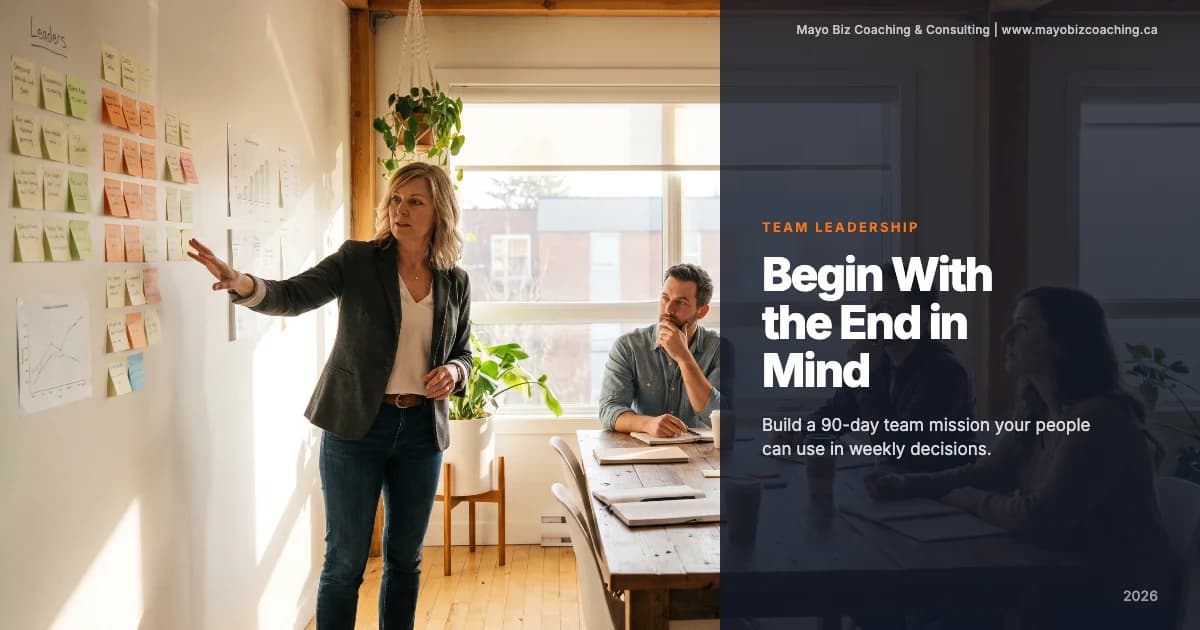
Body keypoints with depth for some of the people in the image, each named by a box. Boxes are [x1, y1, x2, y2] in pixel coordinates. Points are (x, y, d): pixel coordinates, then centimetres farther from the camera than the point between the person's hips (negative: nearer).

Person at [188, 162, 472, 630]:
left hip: (422, 430, 3)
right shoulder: (358, 259, -5)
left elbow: (463, 352, 14)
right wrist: (243, 284, -39)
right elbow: (294, 296, -19)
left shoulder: (455, 281, 4)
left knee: (405, 557, 13)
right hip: (355, 426, -3)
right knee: (345, 560, 2)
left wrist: (455, 372, -9)